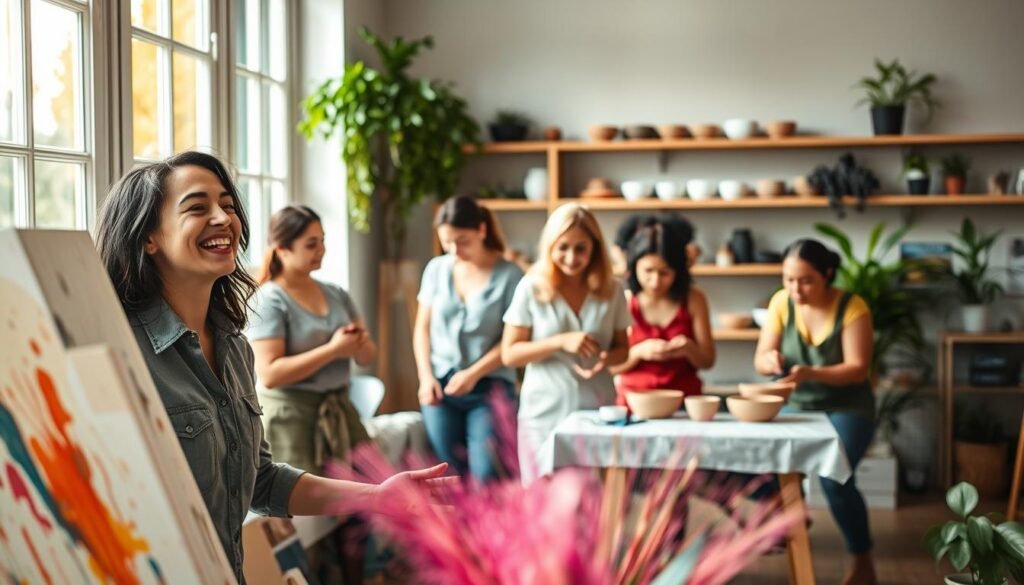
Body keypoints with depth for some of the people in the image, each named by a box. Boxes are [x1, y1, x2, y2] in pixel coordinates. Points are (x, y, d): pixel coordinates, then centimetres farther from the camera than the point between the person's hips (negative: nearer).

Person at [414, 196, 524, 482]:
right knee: (452, 475, 5)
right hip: (440, 385, 4)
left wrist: (473, 374, -14)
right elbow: (422, 327, 10)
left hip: (489, 387, -3)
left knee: (486, 474, -11)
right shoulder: (436, 269, 5)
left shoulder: (509, 275, -7)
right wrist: (426, 377, -1)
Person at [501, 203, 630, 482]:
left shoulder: (611, 291, 2)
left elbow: (623, 348, 12)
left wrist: (607, 358, -12)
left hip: (597, 412, 2)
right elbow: (509, 354, -4)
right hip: (545, 415, -2)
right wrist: (560, 342, -17)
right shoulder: (532, 288, -5)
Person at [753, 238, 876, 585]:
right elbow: (760, 360, -3)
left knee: (833, 478, -30)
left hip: (846, 408, -4)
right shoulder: (781, 303, -5)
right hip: (796, 406, 4)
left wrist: (811, 373, -37)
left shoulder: (852, 308, -15)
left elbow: (858, 369, -20)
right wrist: (770, 360, -28)